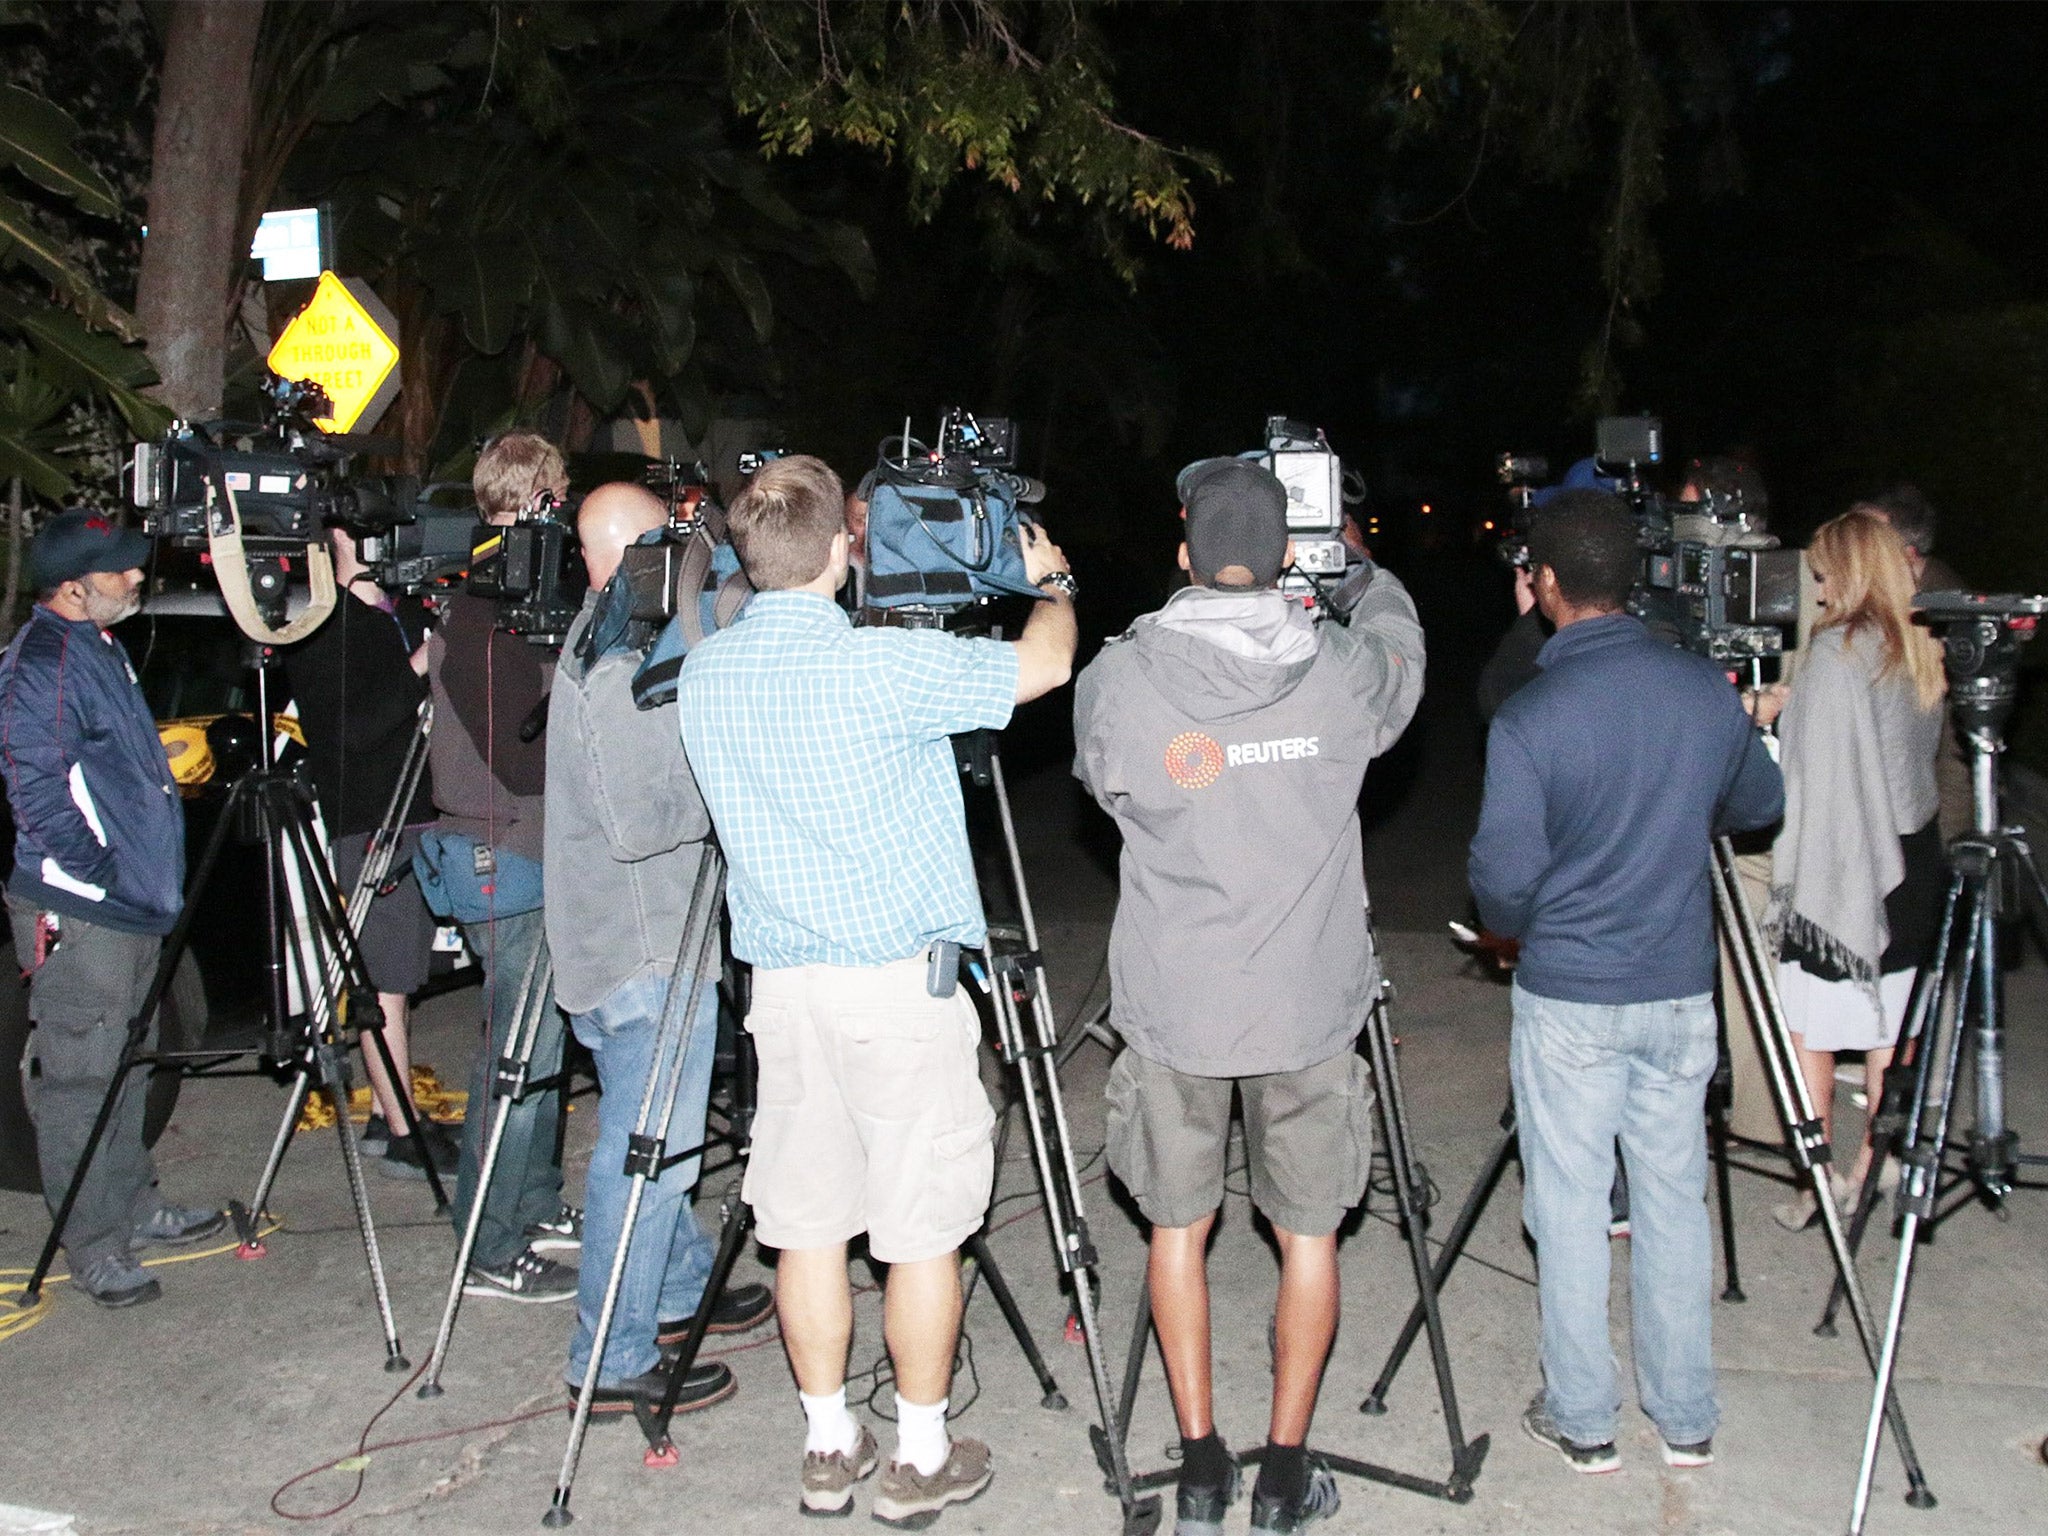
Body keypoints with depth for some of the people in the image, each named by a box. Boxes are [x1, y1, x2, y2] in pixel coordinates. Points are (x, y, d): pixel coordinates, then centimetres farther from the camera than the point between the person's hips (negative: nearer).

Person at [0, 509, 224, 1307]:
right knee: (79, 1078, 0)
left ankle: (135, 1206, 33)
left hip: (132, 903, 10)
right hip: (78, 913, -10)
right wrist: (105, 878, -18)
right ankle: (94, 1249, 8)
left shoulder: (100, 645, 14)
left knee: (126, 1069, 19)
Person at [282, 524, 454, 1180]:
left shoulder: (407, 613, 16)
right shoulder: (319, 632, -9)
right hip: (370, 826, -8)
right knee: (386, 983, -4)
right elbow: (351, 730, -18)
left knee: (397, 980, 12)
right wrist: (419, 667, -21)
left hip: (420, 818, 8)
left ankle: (388, 1116, 20)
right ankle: (402, 1134, 1)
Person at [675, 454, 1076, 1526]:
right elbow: (1046, 663, -5)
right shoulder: (885, 665, -17)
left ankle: (829, 1447, 25)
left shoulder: (702, 674, 2)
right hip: (900, 980, -6)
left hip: (779, 982, 6)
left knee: (808, 1224, 14)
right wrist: (1051, 580, 16)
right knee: (921, 1229, 7)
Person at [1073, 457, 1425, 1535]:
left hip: (1173, 1005, 0)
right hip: (1309, 1002, 1)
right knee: (1307, 1230, 14)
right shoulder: (1342, 670, -7)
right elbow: (1397, 632, 17)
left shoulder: (1119, 676, -10)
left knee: (1176, 1225, 15)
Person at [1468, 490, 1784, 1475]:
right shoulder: (1706, 689, -4)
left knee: (1568, 1208, 9)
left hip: (1567, 997, -4)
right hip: (1681, 989, 4)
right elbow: (1759, 806, 12)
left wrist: (1512, 927, 6)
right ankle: (1686, 1419, 26)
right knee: (1674, 1199, 15)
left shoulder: (1529, 717, -18)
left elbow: (1504, 875, -16)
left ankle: (1583, 1421, 20)